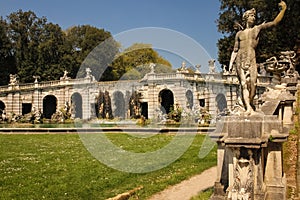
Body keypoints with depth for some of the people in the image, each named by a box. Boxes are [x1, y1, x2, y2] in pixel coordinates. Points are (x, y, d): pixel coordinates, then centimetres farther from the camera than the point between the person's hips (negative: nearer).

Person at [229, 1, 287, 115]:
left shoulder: (257, 28, 16)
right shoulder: (239, 34, 18)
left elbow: (275, 22, 8)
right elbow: (235, 50, 17)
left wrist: (283, 10, -2)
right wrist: (231, 63, 7)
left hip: (252, 59, 0)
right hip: (240, 60, 1)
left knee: (253, 83, -14)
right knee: (243, 83, -13)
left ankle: (249, 105, 1)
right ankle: (248, 107, -20)